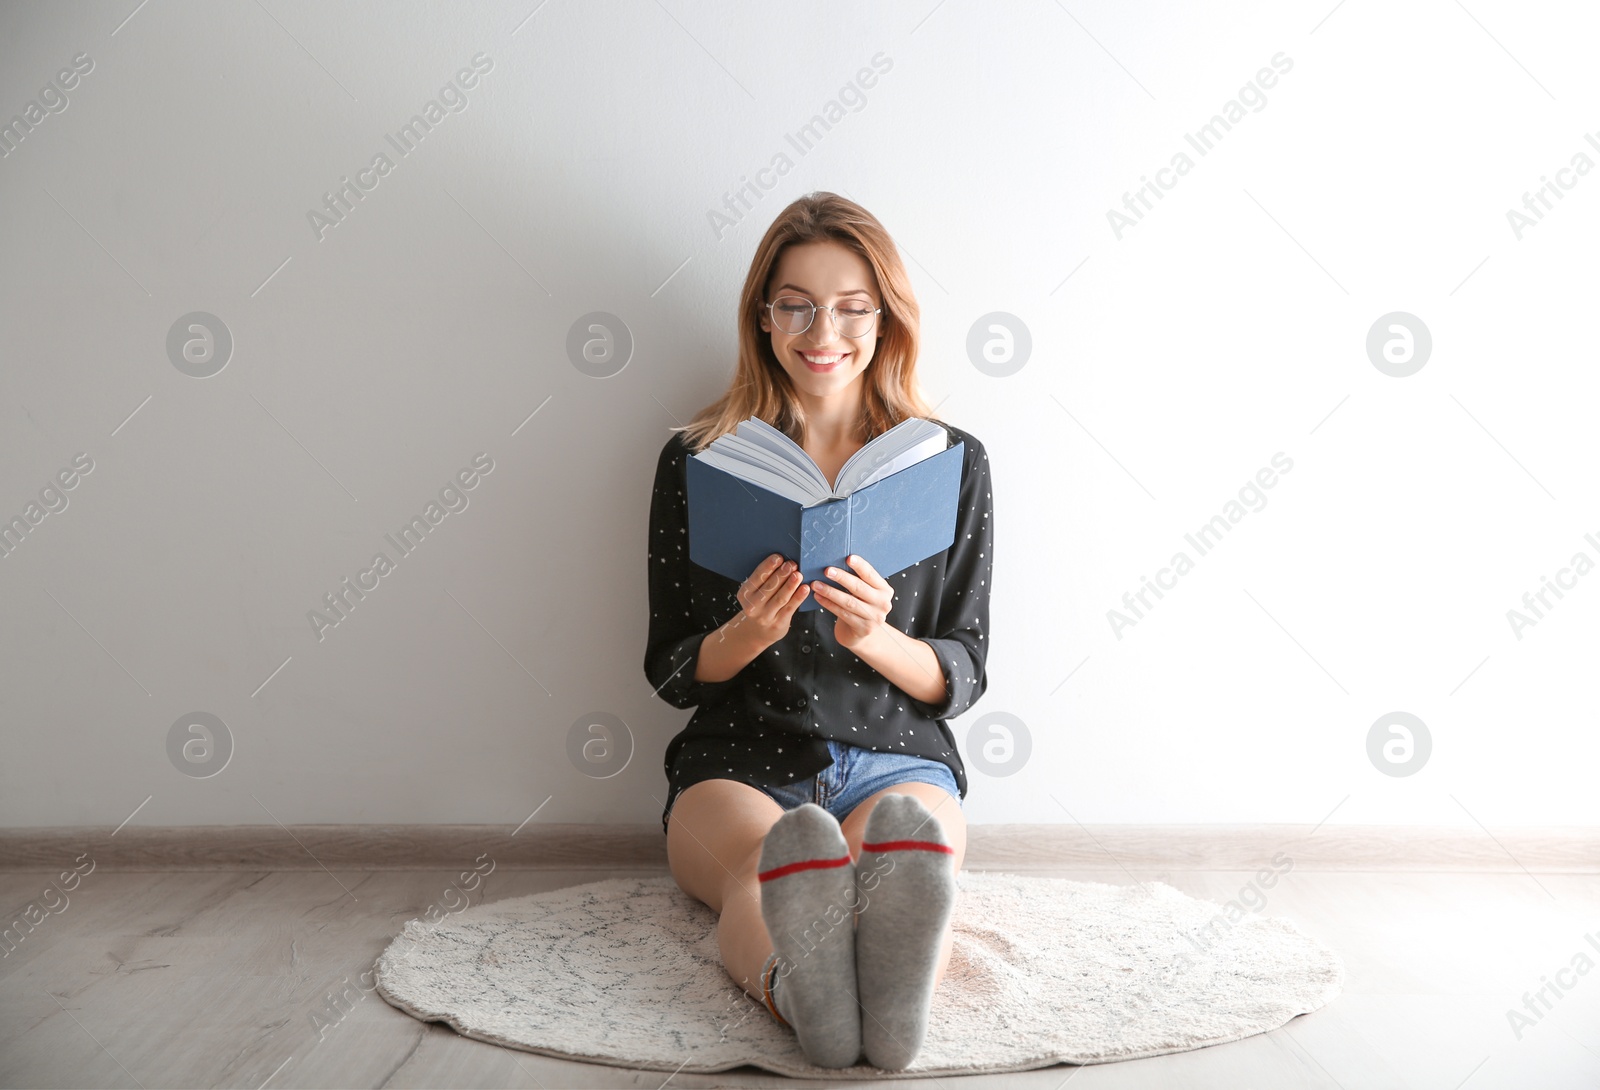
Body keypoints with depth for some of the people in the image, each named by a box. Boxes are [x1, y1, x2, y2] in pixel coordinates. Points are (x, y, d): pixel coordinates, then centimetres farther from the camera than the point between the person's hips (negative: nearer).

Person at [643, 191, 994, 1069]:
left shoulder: (953, 463, 7)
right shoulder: (698, 461, 6)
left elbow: (964, 678, 6)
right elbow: (669, 673, 7)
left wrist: (876, 639, -17)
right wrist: (748, 632, -16)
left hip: (897, 760, 1)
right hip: (738, 761, 0)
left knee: (908, 854, -37)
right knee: (761, 864, -37)